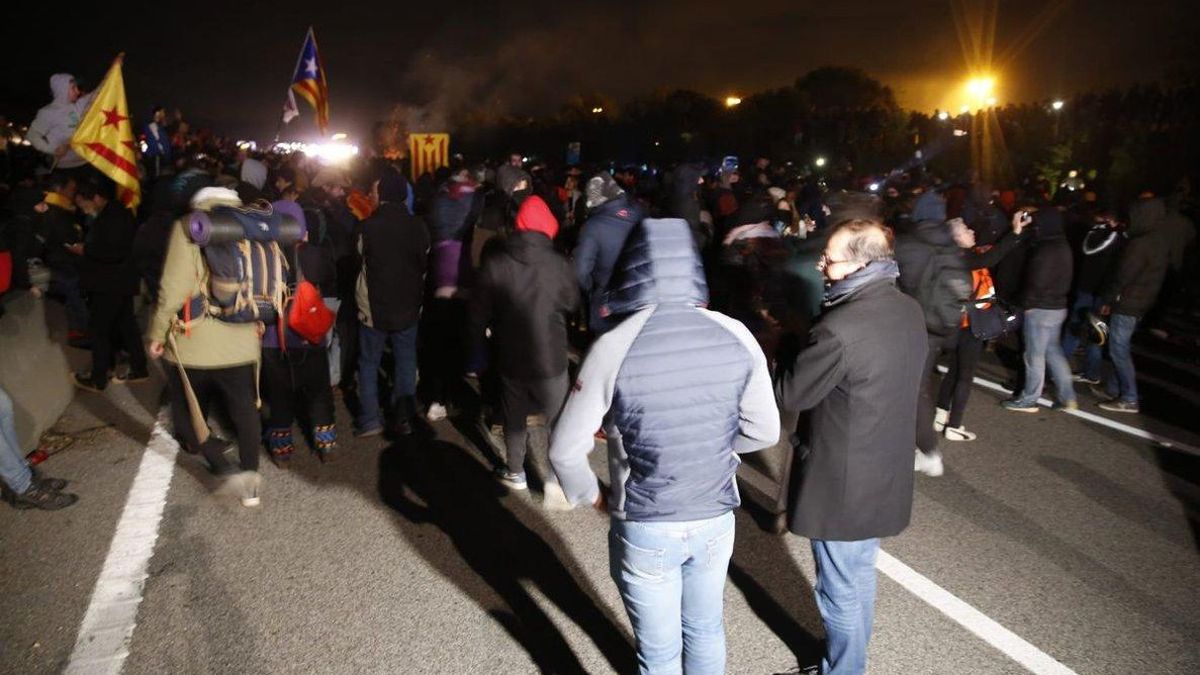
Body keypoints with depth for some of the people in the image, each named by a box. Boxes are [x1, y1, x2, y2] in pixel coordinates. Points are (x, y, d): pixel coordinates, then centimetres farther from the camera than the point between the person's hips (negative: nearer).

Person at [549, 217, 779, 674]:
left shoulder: (614, 346, -20)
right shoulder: (736, 337, -11)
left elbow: (566, 450, -14)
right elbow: (763, 432, 0)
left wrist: (593, 497, 5)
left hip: (645, 528, -3)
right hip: (716, 519, 3)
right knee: (705, 630, 27)